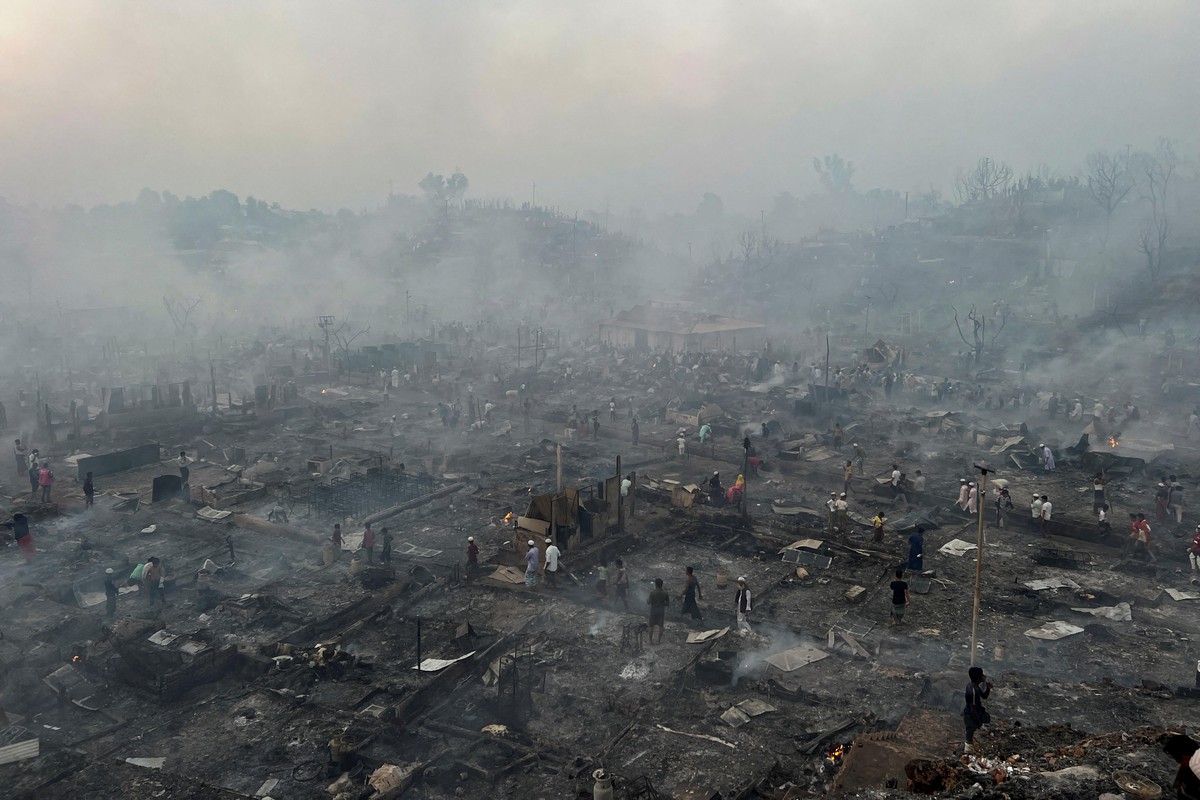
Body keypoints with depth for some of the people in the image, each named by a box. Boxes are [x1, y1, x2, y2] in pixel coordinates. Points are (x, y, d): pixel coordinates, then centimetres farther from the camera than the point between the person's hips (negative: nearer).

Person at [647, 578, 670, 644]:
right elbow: (667, 603, -3)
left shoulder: (652, 592, -19)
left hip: (653, 610, -2)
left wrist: (647, 599, 3)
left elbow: (648, 602, -18)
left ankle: (651, 640, 18)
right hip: (661, 611, 2)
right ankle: (659, 640, 18)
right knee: (660, 626, 13)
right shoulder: (665, 593, -10)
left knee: (651, 626, 11)